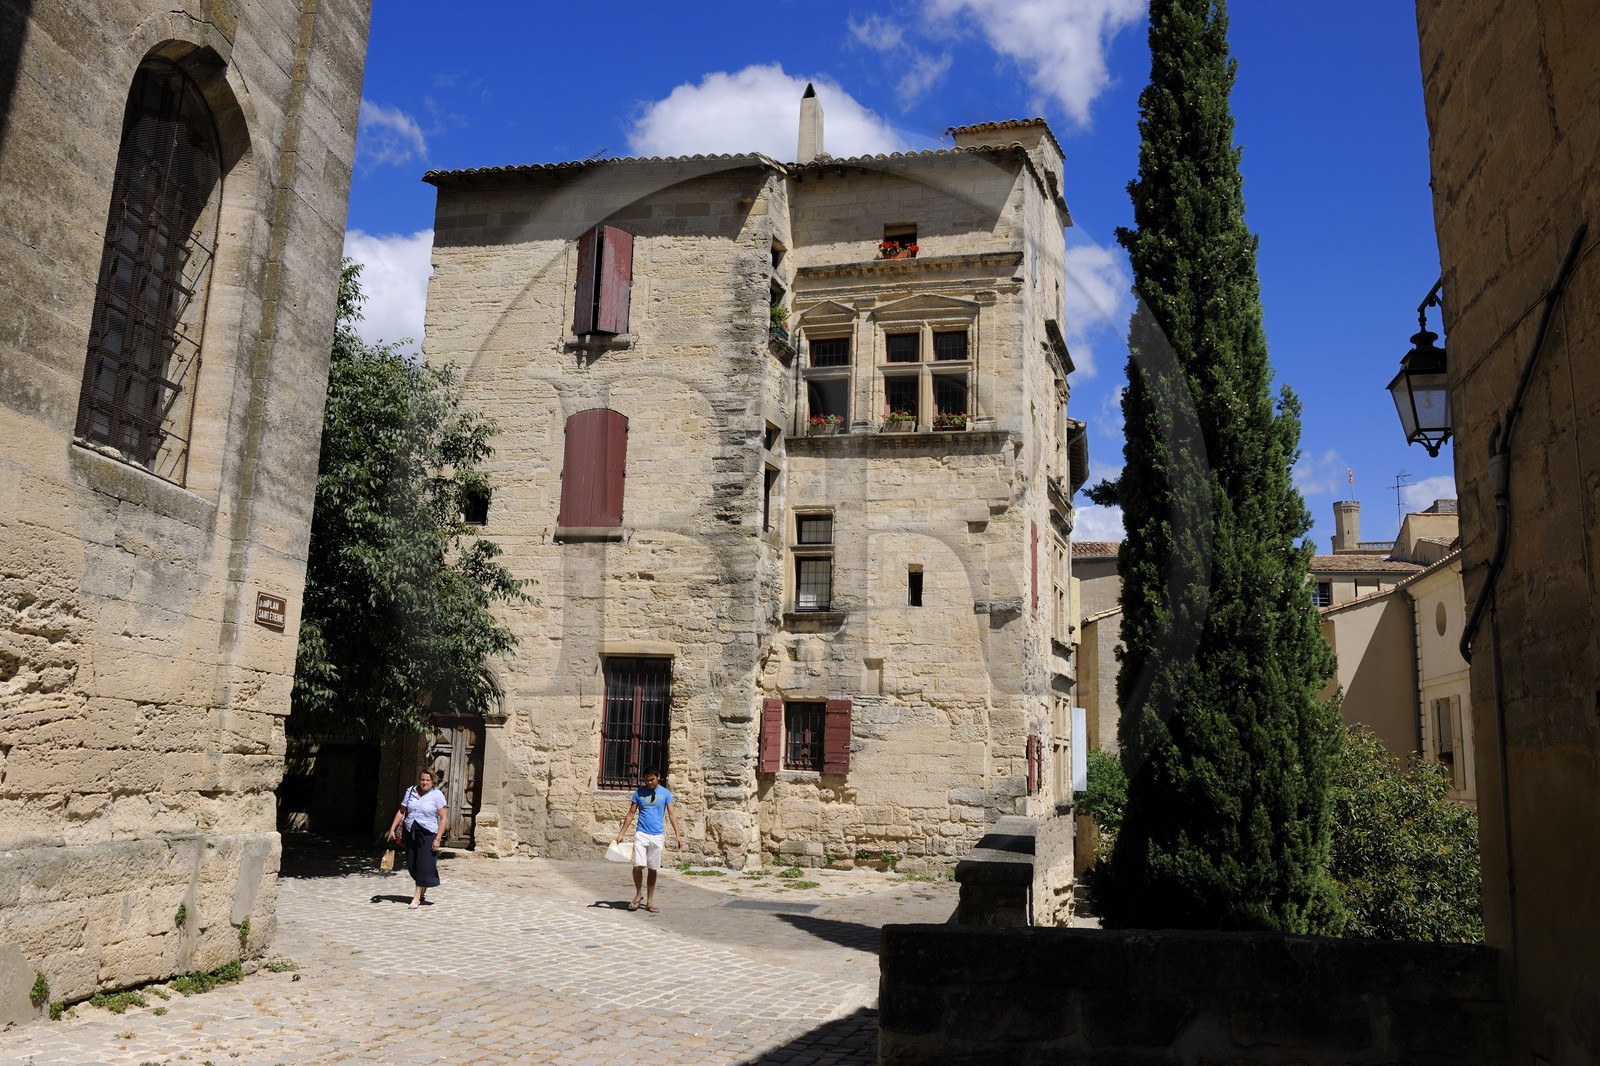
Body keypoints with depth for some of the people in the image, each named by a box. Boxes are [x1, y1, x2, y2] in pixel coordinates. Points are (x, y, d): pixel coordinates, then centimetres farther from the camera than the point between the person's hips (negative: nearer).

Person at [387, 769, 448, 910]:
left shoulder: (437, 795, -8)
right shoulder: (410, 791, 4)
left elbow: (443, 818, -9)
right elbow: (401, 811, 11)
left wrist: (438, 839, -14)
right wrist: (392, 829, 4)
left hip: (428, 835, -4)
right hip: (410, 833, 4)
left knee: (423, 865, -5)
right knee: (412, 864, 11)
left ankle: (417, 897, 3)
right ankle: (422, 888, 36)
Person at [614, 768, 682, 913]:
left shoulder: (665, 793, 4)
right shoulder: (639, 792, 5)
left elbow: (672, 813, -2)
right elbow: (631, 814, 8)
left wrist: (677, 834, -13)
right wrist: (621, 834, 3)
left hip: (657, 836, 0)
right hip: (641, 834, 0)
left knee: (653, 870, 4)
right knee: (638, 866, -15)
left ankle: (649, 901, 15)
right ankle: (639, 894, 7)